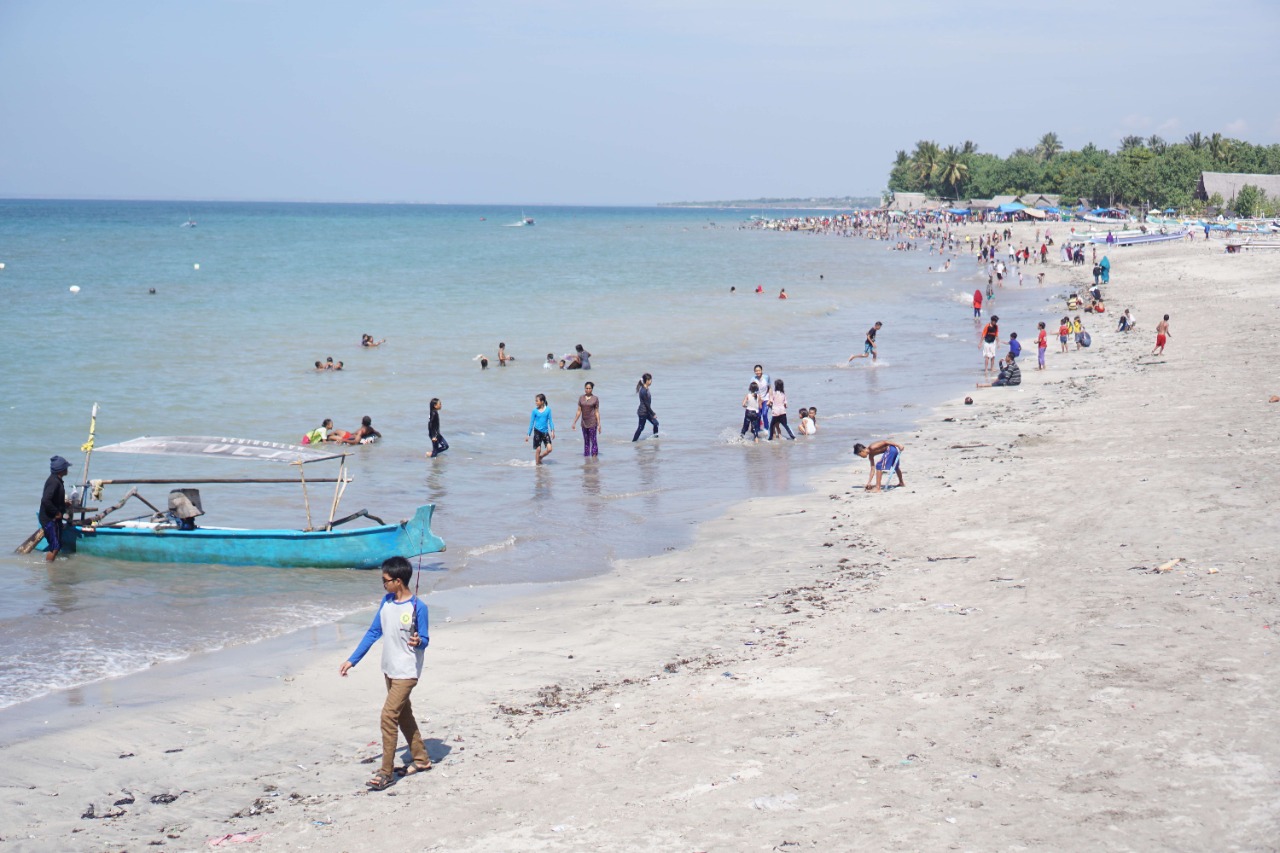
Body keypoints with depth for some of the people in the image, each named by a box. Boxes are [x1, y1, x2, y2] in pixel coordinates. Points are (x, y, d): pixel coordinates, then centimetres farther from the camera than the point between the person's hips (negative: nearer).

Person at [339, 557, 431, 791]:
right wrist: (351, 660, 7)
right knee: (404, 715, 17)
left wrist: (417, 642, -34)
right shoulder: (386, 601, 2)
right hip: (389, 670, 7)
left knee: (389, 716, -13)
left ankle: (386, 772, -7)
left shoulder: (417, 607, -17)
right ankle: (421, 760, 32)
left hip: (407, 673, -7)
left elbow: (424, 640, -10)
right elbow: (373, 633, 8)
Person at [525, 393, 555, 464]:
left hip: (545, 432, 2)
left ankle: (540, 457, 19)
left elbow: (550, 421, 3)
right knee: (538, 449, -2)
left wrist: (552, 431, -4)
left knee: (549, 449, -6)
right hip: (537, 431, -2)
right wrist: (528, 434, 3)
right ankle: (537, 463, 15)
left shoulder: (548, 409, -2)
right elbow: (531, 423, 2)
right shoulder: (535, 411, -3)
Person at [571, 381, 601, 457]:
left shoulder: (595, 399, -4)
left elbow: (597, 412, -3)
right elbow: (579, 411, 8)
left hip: (592, 422, -4)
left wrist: (599, 425, -8)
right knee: (586, 441, 9)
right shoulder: (581, 398, 5)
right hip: (584, 422, 4)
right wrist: (574, 422, 6)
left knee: (593, 440, -7)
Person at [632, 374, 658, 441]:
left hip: (646, 412, 9)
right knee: (640, 428, 0)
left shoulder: (646, 389, 6)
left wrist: (652, 412, 21)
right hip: (642, 412, -9)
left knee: (655, 423, 10)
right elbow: (646, 404, -21)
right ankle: (634, 441, 10)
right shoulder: (643, 391, -24)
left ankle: (656, 438, 19)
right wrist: (653, 414, -16)